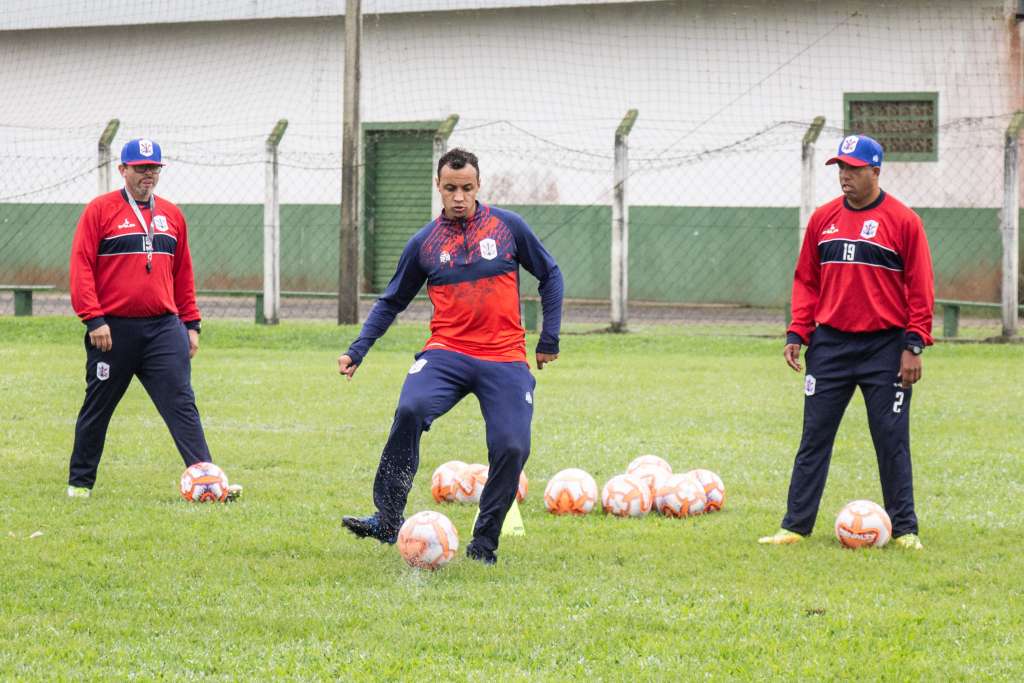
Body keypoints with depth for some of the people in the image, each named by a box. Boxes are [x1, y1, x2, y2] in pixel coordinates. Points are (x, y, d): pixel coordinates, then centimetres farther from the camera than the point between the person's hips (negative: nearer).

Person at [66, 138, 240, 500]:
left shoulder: (172, 215, 13)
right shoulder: (100, 210, -2)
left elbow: (183, 273, 18)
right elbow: (81, 266, -7)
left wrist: (191, 323, 12)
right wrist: (93, 318, -15)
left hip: (164, 328, 3)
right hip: (113, 330, -3)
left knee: (182, 404, -7)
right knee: (97, 407, 8)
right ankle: (79, 482, 21)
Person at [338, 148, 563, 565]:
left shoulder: (508, 226, 4)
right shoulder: (423, 243, 7)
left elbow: (550, 275, 15)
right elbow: (391, 302, 17)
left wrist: (549, 339, 11)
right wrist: (357, 351, 8)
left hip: (505, 359, 0)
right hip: (447, 353, 0)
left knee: (512, 448, -16)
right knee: (410, 410, -29)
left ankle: (484, 543, 4)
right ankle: (387, 520, -22)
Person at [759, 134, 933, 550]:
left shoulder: (903, 221, -3)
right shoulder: (823, 219, 8)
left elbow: (920, 288, -3)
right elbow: (806, 281, 13)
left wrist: (914, 345, -9)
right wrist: (797, 333, 3)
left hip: (885, 347, -3)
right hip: (829, 344, 3)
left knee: (891, 441, 1)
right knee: (814, 438, 3)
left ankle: (904, 529, 10)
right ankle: (795, 526, 6)